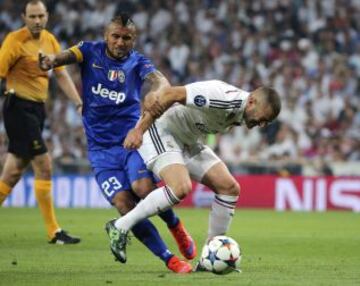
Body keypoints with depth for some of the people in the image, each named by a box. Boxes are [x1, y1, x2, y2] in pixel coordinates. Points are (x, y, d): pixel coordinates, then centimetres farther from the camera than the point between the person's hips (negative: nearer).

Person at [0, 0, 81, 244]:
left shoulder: (50, 40, 9)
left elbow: (62, 75, 14)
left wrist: (79, 103, 5)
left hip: (37, 109, 8)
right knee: (44, 165, -11)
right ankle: (54, 231, -8)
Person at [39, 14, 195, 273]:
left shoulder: (137, 62, 1)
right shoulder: (91, 51, 5)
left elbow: (156, 78, -19)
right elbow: (69, 56, -14)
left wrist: (160, 90, -44)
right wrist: (52, 60, -39)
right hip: (101, 148, 1)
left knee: (144, 188, -27)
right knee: (125, 205, -14)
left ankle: (176, 226, 5)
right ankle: (169, 259, -5)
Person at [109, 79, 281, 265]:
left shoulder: (240, 113, 0)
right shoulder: (223, 98, -29)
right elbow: (171, 94, -29)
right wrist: (139, 129, -29)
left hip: (189, 142, 9)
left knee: (230, 188, -1)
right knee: (181, 187, -31)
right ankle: (120, 227, -18)